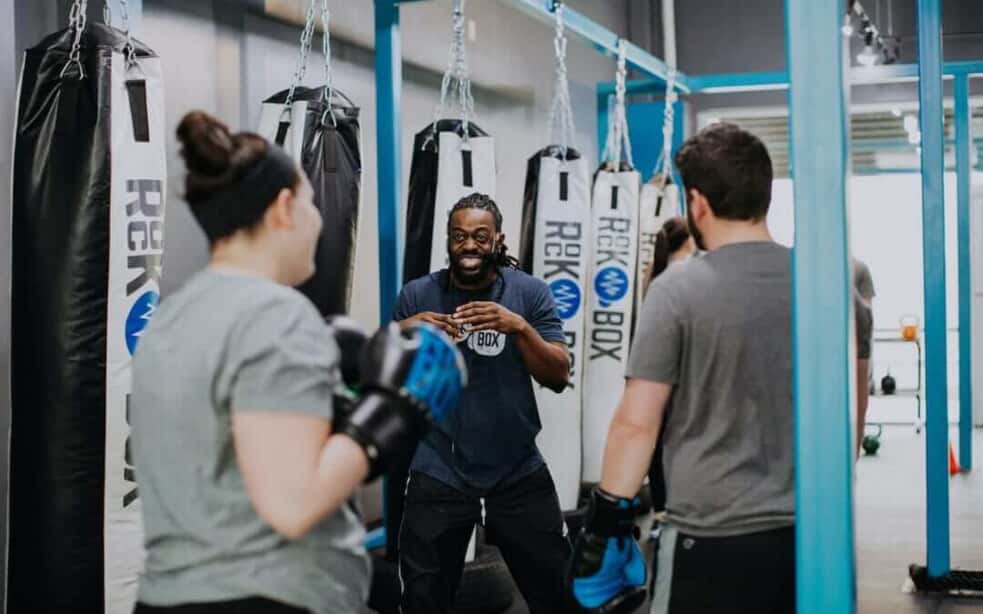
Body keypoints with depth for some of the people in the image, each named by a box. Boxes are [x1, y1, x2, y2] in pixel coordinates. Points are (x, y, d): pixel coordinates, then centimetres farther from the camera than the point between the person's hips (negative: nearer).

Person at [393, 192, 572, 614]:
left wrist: (520, 327, -24)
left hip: (518, 473, 0)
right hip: (438, 475, 0)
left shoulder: (530, 293, -3)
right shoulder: (417, 295, -1)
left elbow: (558, 377, -8)